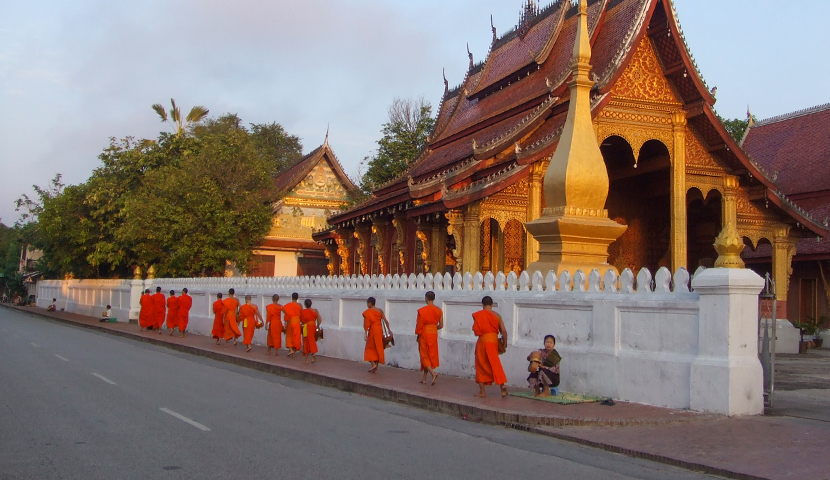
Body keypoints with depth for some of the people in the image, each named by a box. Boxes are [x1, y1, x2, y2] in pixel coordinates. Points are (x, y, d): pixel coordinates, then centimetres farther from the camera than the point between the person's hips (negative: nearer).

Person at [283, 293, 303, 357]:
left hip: (290, 321, -1)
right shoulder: (299, 305, -2)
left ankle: (290, 349, -5)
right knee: (296, 336, 10)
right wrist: (302, 322, 14)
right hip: (297, 321, 1)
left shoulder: (288, 305, -6)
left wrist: (285, 323, -4)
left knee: (289, 336, 12)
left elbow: (286, 315, -8)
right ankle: (294, 350, 13)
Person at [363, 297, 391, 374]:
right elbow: (385, 321, 3)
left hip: (372, 331, -5)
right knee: (378, 349, 10)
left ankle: (373, 364, -9)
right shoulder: (380, 311, 6)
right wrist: (389, 330, 9)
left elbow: (366, 324, -12)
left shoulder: (367, 312, -8)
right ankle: (376, 369, 12)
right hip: (380, 331, 5)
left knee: (370, 348, 9)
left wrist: (365, 334, -12)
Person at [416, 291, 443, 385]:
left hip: (424, 334, -5)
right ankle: (424, 378, 19)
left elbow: (419, 325, -11)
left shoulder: (422, 310, -14)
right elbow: (441, 325, 4)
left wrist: (418, 335, 3)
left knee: (424, 356, 3)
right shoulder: (439, 310, 1)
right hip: (434, 335, 5)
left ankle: (433, 373, -19)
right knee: (431, 355, 12)